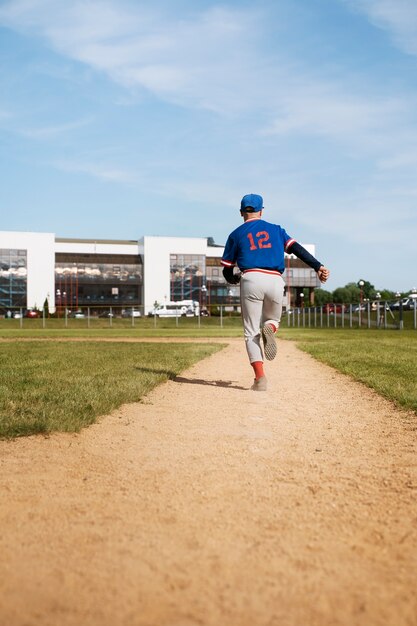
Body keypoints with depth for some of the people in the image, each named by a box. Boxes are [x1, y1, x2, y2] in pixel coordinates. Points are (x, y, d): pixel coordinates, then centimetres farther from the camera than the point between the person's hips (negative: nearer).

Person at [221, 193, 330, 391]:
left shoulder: (236, 234, 16)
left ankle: (260, 377, -13)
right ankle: (270, 327, -13)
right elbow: (298, 249, 4)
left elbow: (227, 271, 15)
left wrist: (234, 279, 37)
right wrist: (318, 267, -6)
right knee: (273, 319, 26)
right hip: (275, 282, 2)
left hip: (251, 280, -1)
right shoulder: (275, 229, 20)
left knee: (251, 332, 5)